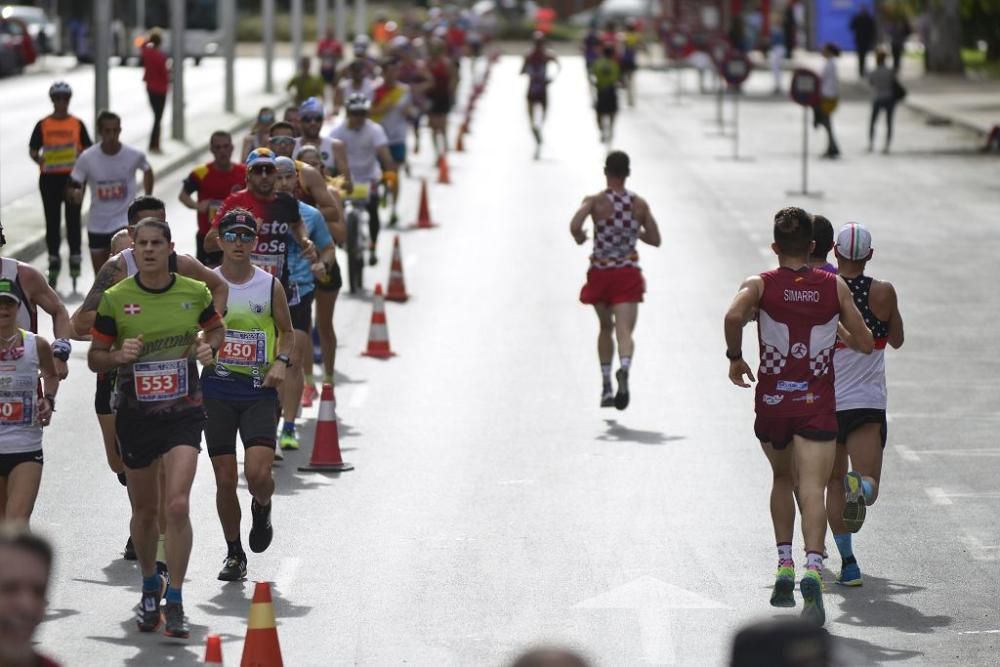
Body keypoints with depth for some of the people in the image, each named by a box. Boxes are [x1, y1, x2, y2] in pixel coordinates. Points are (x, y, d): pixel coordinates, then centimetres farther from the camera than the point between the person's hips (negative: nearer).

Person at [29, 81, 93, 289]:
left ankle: (75, 257, 9)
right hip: (49, 178, 1)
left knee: (73, 220, 1)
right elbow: (33, 150, 3)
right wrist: (40, 160, -17)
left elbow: (87, 149, 5)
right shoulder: (43, 125, 3)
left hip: (72, 177, 0)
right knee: (52, 221, 5)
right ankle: (53, 260, 14)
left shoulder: (77, 124, 3)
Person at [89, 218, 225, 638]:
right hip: (135, 414, 1)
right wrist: (118, 355, -19)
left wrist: (209, 347, -3)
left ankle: (174, 603, -7)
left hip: (183, 411, -1)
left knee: (177, 505, -16)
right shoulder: (115, 299, -5)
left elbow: (216, 327, 19)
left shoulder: (195, 292, -2)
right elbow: (94, 358, 2)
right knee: (145, 512, 12)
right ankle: (150, 588, 37)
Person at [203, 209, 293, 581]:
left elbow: (286, 332, 13)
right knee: (225, 480, 0)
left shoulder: (270, 286, 1)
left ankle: (262, 509, 20)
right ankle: (234, 554, 18)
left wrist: (282, 362, -5)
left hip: (259, 391, -1)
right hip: (217, 391, 1)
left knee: (258, 473, -16)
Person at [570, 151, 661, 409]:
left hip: (601, 272, 0)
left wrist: (580, 238, -1)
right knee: (624, 330, -11)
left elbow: (574, 226, -23)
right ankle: (624, 370, -42)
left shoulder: (595, 201, -7)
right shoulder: (639, 204, 2)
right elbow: (655, 240, 6)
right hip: (629, 273, 0)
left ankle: (606, 386, 21)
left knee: (606, 327, 21)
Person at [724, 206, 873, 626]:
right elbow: (865, 344, 5)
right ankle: (812, 569, -33)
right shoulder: (835, 287, 3)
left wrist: (734, 357, -6)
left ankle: (784, 567, 17)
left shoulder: (760, 285, 0)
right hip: (817, 405, -1)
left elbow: (734, 315, -21)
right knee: (812, 491, -10)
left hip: (771, 403, 1)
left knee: (782, 479, 25)